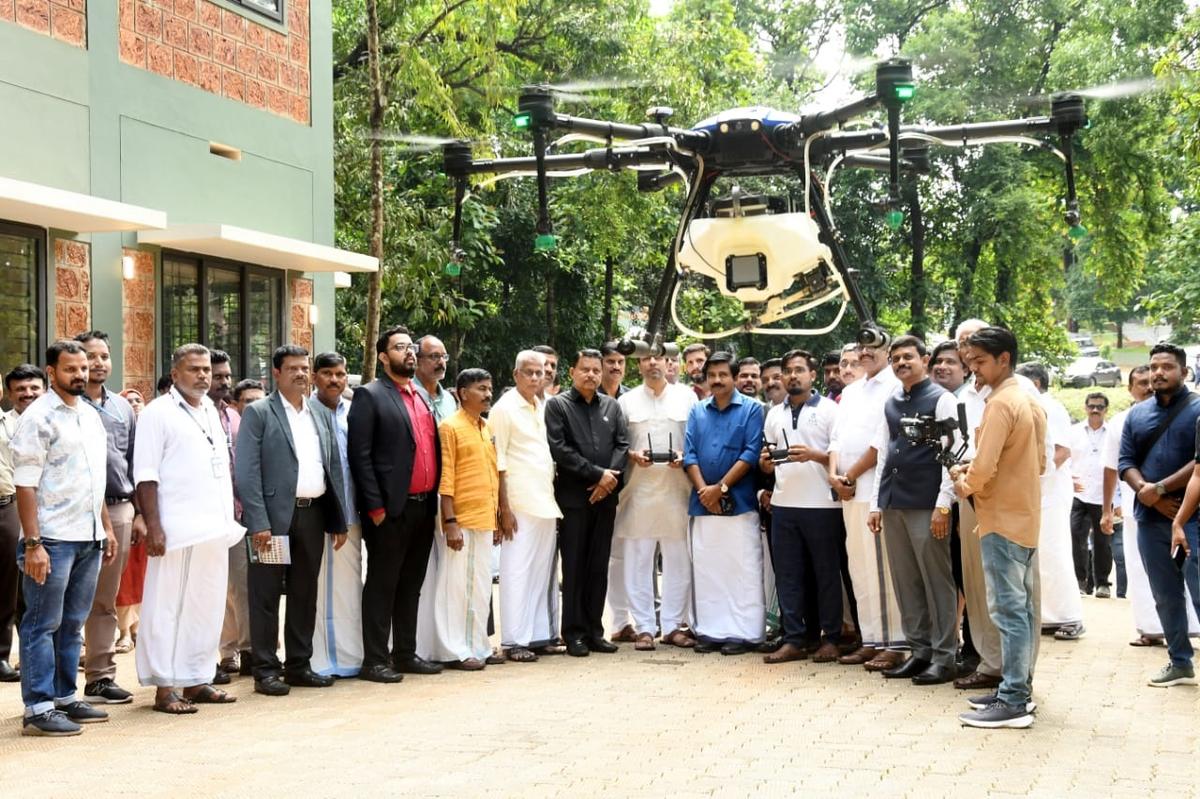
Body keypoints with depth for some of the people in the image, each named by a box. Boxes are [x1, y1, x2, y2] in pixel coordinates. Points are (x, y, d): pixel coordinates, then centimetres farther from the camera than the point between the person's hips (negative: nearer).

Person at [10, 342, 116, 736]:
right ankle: (38, 709, 2)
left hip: (89, 539, 7)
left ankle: (64, 698, 21)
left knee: (71, 623, 13)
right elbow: (25, 484, -13)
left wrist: (106, 527, 18)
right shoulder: (38, 417, -9)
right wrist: (32, 543, -18)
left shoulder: (91, 415, 14)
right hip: (52, 539, -7)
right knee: (43, 625, -2)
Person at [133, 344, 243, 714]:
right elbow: (146, 475, -10)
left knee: (207, 607, 10)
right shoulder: (158, 413, -5)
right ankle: (164, 687, 3)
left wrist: (232, 508, 13)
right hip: (179, 531, -7)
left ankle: (195, 680, 19)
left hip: (214, 529, 8)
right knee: (168, 608, -2)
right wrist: (153, 527, -16)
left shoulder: (210, 411, 18)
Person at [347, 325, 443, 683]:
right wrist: (375, 507, -15)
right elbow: (360, 455, -11)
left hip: (423, 506, 7)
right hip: (391, 509, -7)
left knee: (411, 585, 13)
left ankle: (406, 653, 21)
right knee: (382, 585, 0)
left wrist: (434, 498, 10)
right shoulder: (370, 396, -5)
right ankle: (375, 660, 5)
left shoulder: (421, 397, 16)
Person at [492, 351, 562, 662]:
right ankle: (514, 641, -1)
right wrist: (504, 508, -14)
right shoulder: (504, 408, -5)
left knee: (543, 572, 9)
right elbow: (498, 462, -9)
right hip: (519, 506, -7)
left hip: (546, 504, 7)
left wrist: (554, 500, 13)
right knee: (517, 572, -5)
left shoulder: (542, 408, 16)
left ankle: (541, 635, 16)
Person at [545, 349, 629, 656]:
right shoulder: (557, 405, 0)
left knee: (599, 567, 7)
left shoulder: (612, 406, 14)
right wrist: (597, 474, -12)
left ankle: (594, 631, 13)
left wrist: (611, 476, -9)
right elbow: (560, 449, -9)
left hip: (605, 496, 4)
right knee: (574, 567, -1)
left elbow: (622, 444, 8)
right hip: (573, 496, -4)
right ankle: (574, 633, 5)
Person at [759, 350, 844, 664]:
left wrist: (813, 455, -19)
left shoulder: (829, 409, 1)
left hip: (821, 505, -5)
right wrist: (766, 462, -2)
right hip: (783, 504, 5)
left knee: (827, 573, 2)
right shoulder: (774, 414, 16)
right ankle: (793, 640, 11)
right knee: (787, 575, 5)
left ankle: (831, 639, 10)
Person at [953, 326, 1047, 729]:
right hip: (1025, 517, 10)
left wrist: (965, 486, -2)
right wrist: (973, 474, 11)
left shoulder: (1000, 403, -17)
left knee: (1008, 609, -8)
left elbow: (984, 467, -23)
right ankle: (1019, 688, 20)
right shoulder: (1030, 402, 13)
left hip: (1002, 520, -10)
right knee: (1020, 606, 13)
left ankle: (1013, 703, -7)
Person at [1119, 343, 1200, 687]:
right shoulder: (1136, 414, 13)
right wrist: (1145, 490, -10)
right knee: (1165, 596, 10)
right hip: (1150, 518, 5)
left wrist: (1161, 488, -14)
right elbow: (1125, 463, 9)